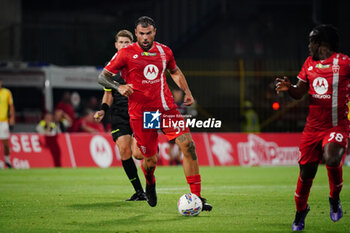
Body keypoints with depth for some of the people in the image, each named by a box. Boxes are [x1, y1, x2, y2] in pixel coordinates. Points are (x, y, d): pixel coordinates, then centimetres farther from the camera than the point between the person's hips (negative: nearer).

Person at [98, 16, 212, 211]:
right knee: (151, 159, 0)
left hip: (166, 108, 3)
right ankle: (150, 184, 38)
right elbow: (103, 77, -1)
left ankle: (196, 197, -9)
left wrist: (187, 91, 15)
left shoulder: (164, 51, 9)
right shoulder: (126, 54, -3)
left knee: (188, 146, -13)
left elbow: (175, 71, 28)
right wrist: (119, 87, -20)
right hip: (141, 112, -3)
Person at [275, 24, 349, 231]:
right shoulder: (310, 63, 10)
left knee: (332, 160, -29)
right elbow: (299, 93, 16)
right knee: (306, 171, 5)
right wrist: (288, 87, -5)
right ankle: (300, 211, 28)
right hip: (313, 126, 5)